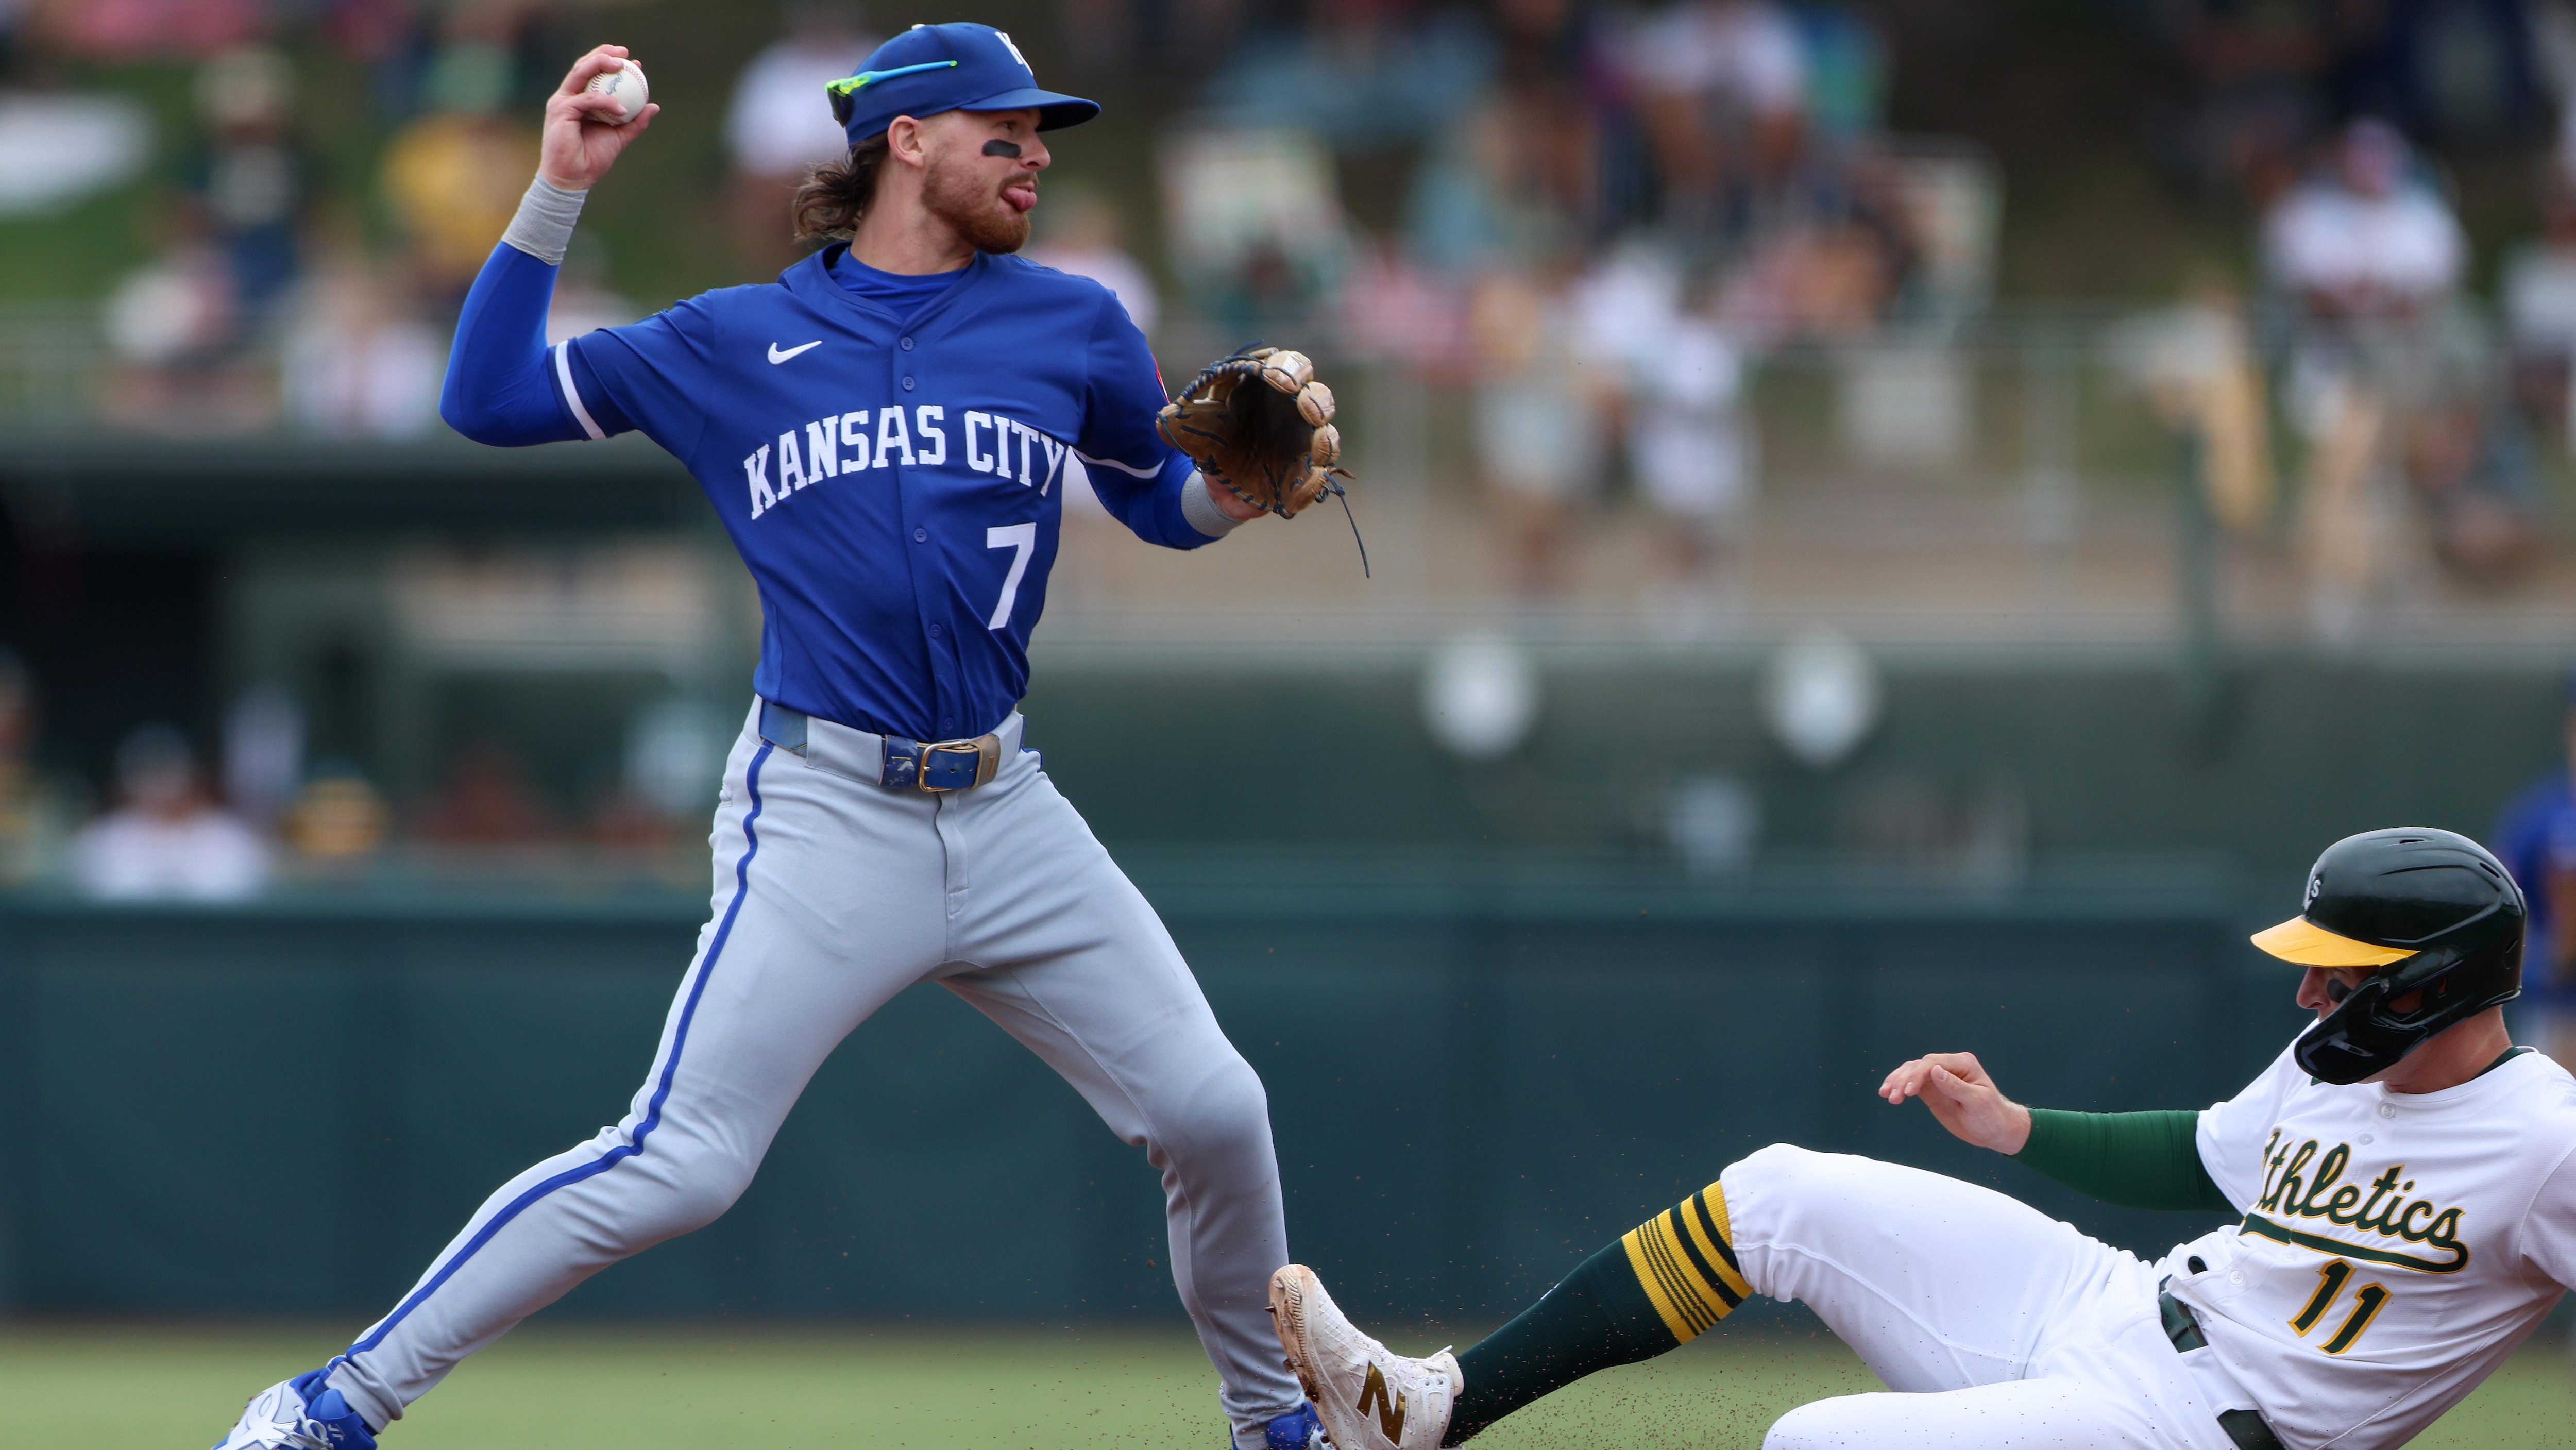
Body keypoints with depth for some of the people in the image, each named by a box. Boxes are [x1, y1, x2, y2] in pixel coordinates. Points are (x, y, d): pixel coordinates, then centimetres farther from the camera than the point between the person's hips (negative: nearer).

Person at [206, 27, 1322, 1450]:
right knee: (677, 1164, -15)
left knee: (1214, 1115, -1)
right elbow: (488, 397, 6)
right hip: (823, 813, -4)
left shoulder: (1073, 326, 9)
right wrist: (557, 192, -1)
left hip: (1005, 812, 4)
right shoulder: (733, 343, 5)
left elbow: (1163, 502, 20)